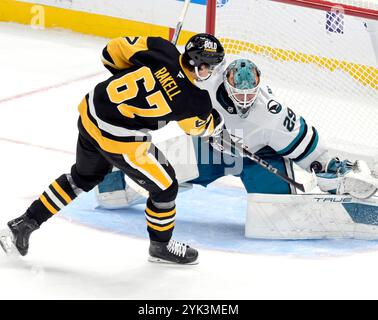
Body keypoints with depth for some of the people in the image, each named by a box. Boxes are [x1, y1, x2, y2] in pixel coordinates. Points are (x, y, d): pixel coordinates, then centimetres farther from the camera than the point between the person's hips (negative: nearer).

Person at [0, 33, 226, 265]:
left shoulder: (161, 49, -10)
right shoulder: (196, 100, -18)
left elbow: (114, 50, 0)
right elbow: (201, 128, 5)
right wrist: (214, 119, 26)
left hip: (90, 114, 7)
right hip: (121, 141, -7)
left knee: (84, 177, 31)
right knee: (165, 187, 14)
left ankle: (26, 223, 36)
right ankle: (161, 246, 35)